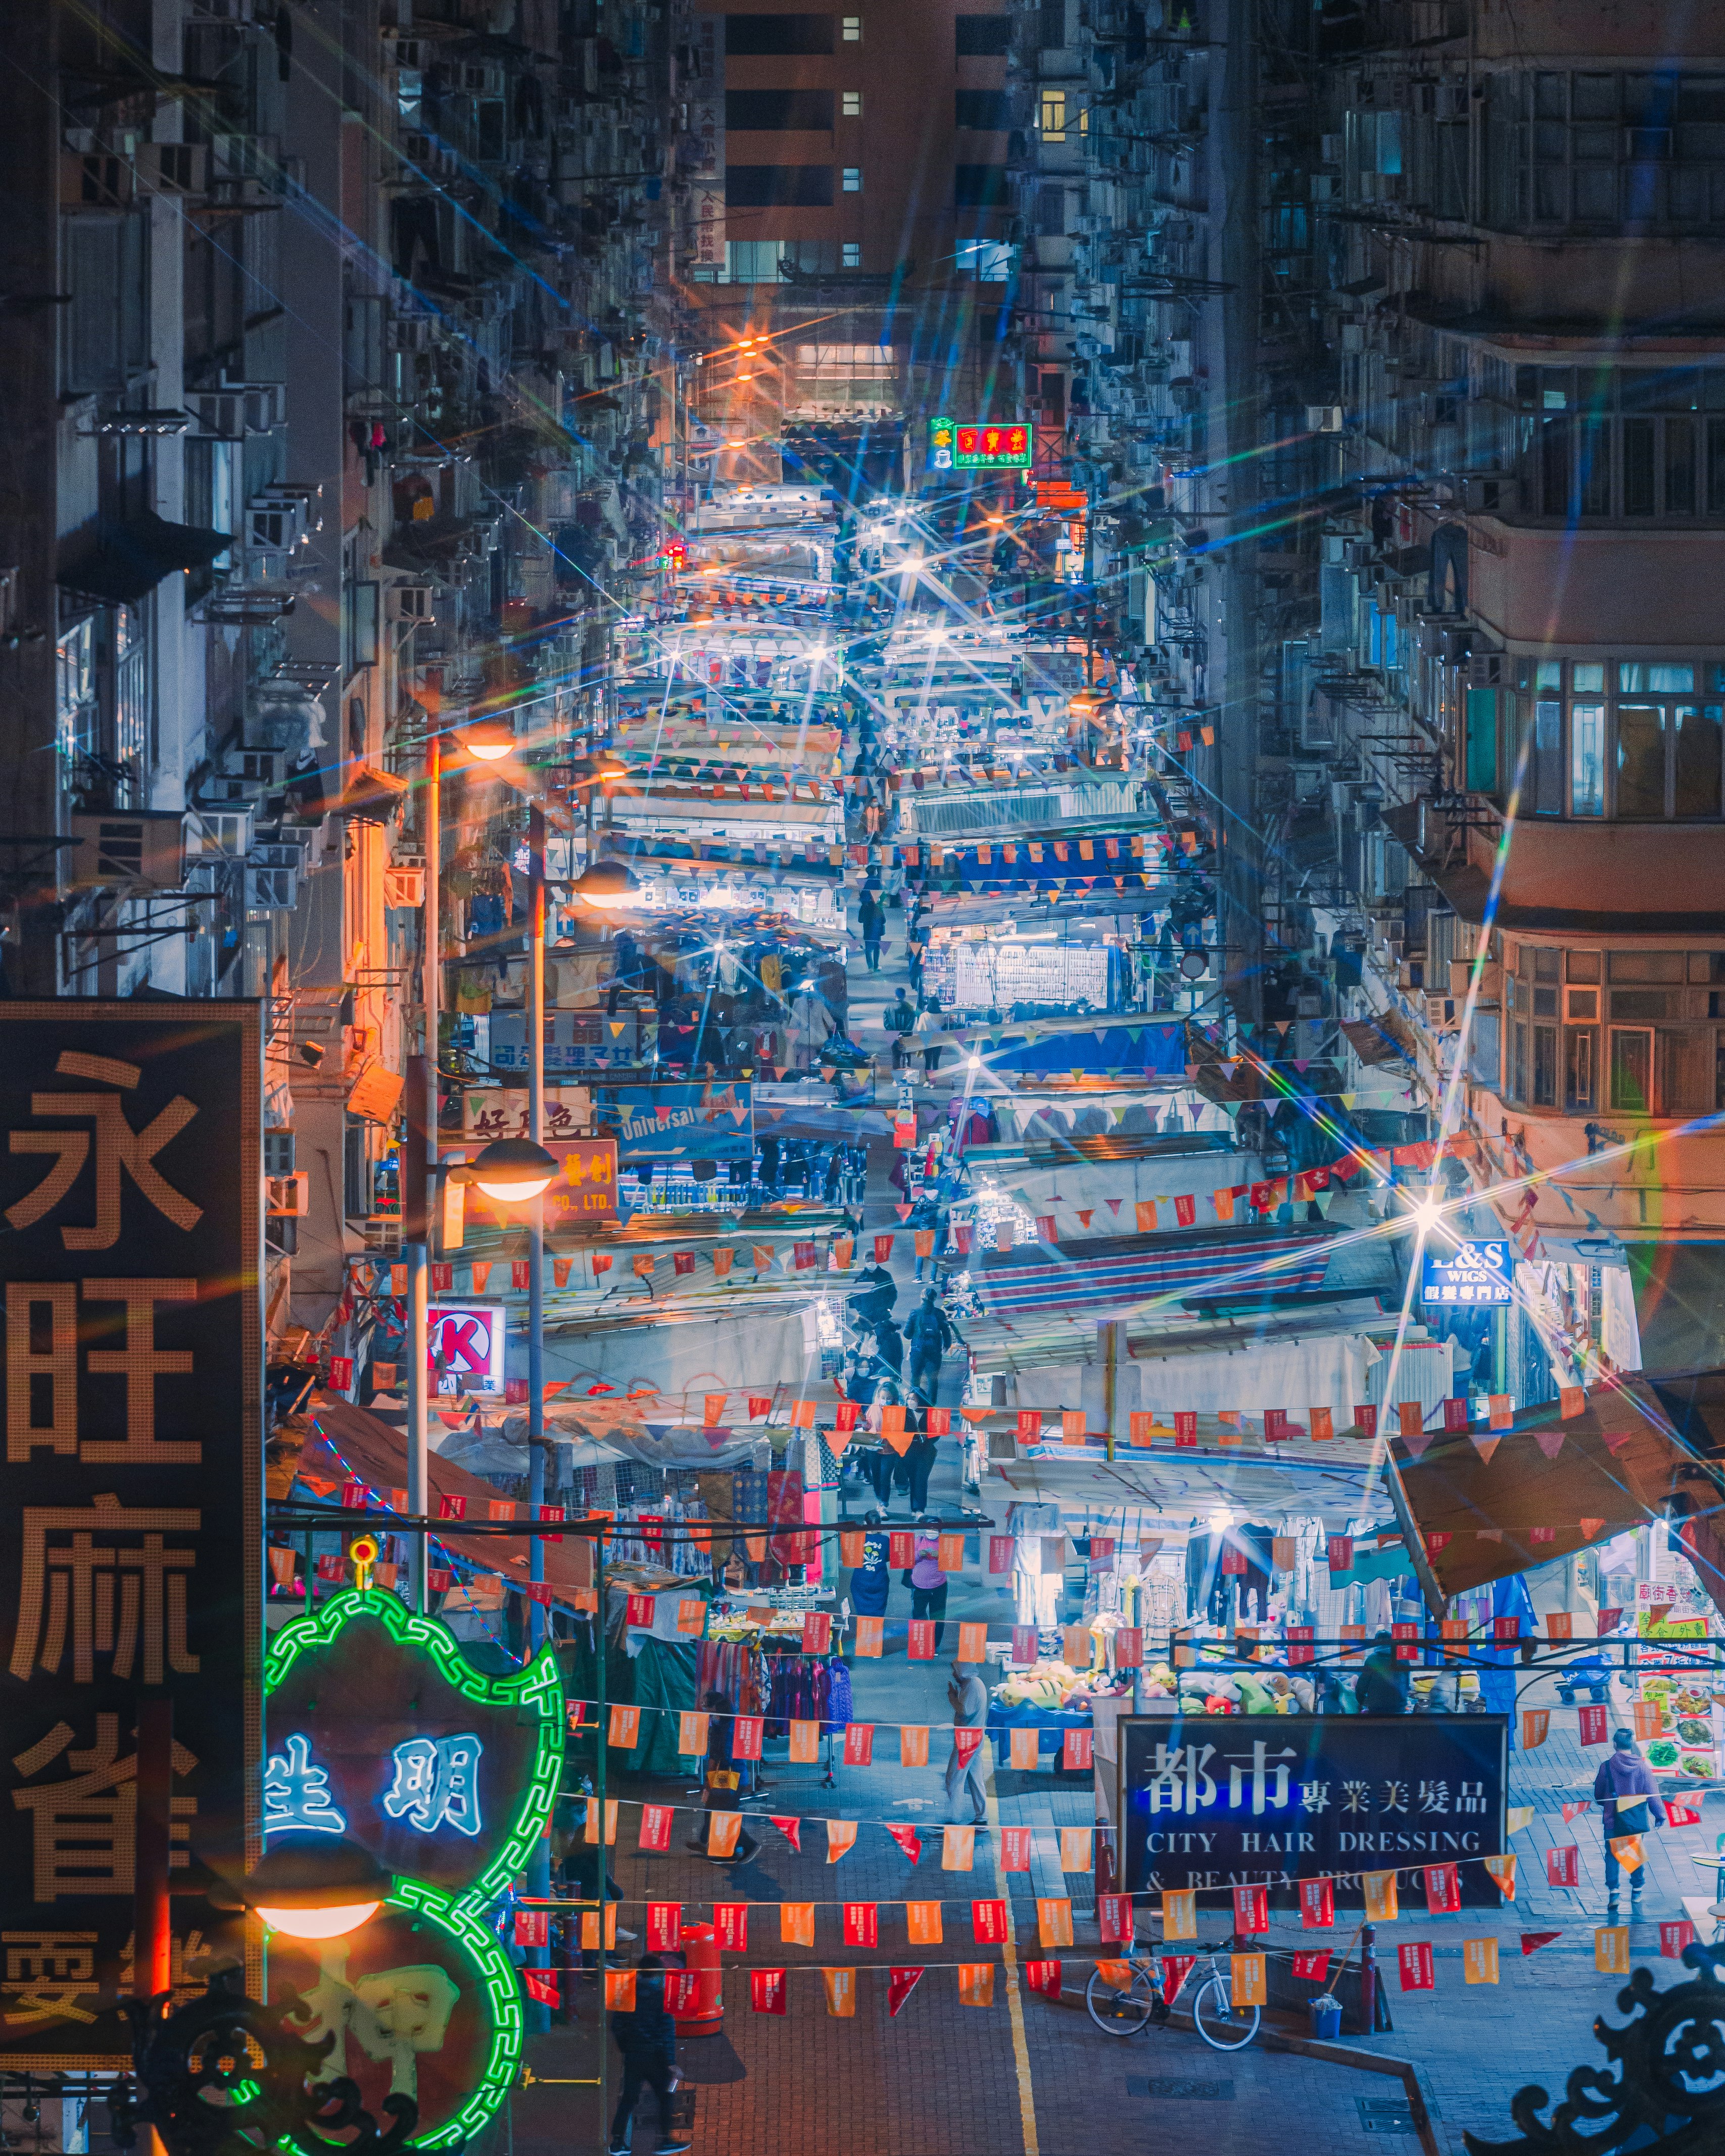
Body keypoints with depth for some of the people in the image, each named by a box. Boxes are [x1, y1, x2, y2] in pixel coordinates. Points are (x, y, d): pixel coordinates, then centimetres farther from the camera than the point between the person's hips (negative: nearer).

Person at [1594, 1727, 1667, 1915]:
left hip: (1613, 1819, -2)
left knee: (1612, 1855, 8)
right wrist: (1660, 1816, 8)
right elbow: (1652, 1793, -4)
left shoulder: (1607, 1766, -10)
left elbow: (1598, 1795, 2)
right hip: (1637, 1820, 2)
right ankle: (1637, 1892, 22)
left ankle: (1613, 1892, 0)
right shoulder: (1642, 1766, -8)